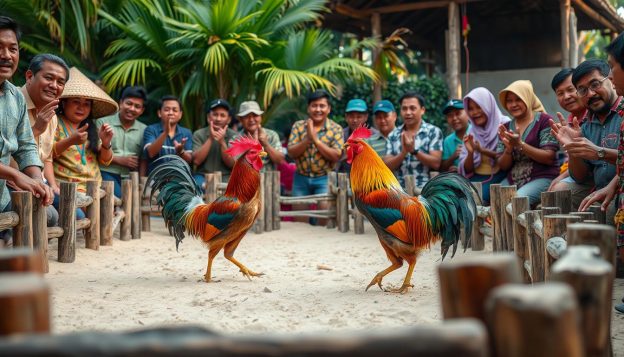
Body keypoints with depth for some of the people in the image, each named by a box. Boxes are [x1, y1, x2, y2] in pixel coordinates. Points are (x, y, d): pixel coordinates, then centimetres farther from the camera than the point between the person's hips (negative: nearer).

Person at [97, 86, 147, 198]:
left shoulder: (144, 130, 16)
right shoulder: (103, 122, 7)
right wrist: (119, 160, -5)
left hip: (131, 177, 3)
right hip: (107, 173, -3)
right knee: (119, 197, -31)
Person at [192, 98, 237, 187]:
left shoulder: (234, 136, 4)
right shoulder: (198, 134, 6)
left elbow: (232, 164, -6)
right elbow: (196, 161, -7)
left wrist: (222, 141, -18)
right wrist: (210, 139, -13)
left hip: (226, 177, 1)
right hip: (203, 176, -1)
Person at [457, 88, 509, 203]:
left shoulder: (504, 125, 0)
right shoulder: (472, 132, 12)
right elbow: (467, 170, 10)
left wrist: (482, 150, -16)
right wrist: (470, 152, -11)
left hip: (498, 178, -4)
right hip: (476, 179, 4)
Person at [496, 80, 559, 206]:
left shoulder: (544, 120, -1)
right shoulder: (506, 127, 13)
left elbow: (549, 158, -8)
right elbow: (503, 166, 11)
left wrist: (520, 144, -17)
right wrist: (509, 148, -9)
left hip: (542, 178, -5)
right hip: (513, 180, 5)